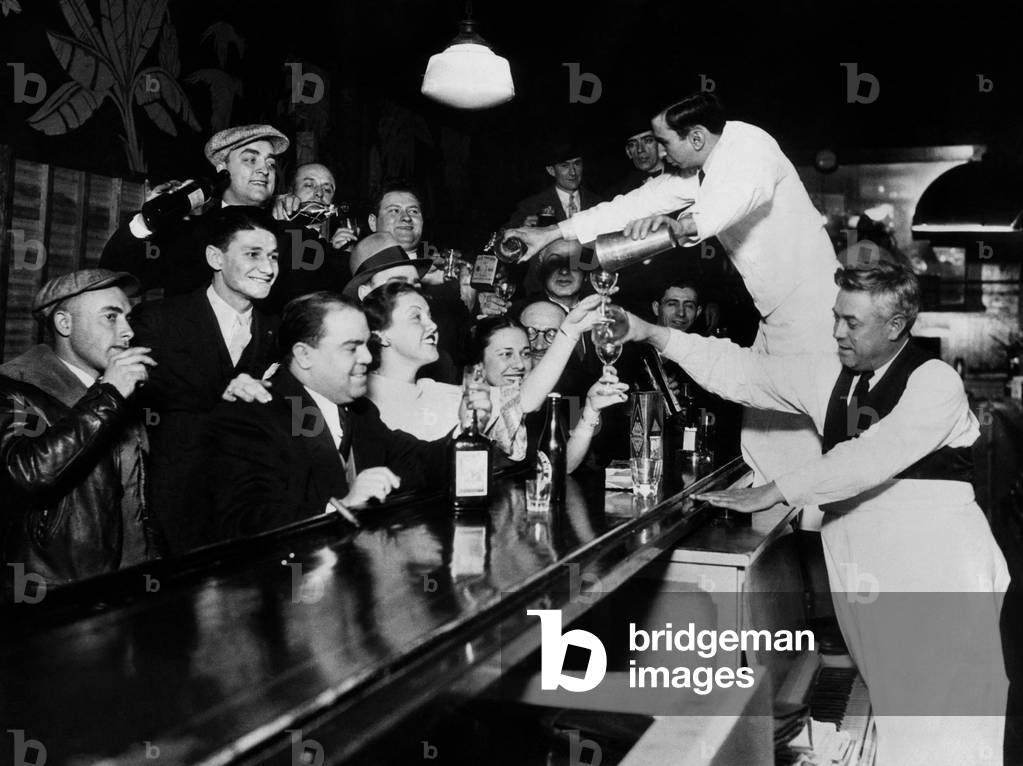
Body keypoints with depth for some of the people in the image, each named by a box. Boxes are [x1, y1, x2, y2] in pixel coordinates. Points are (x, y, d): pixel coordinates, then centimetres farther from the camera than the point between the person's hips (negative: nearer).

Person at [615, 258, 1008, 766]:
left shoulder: (934, 382, -11)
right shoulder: (828, 373, 7)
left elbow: (872, 457, -23)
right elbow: (742, 373, 5)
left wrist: (773, 492, -22)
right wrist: (655, 335, -3)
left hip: (937, 576, -5)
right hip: (860, 569, 5)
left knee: (944, 722, 0)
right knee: (892, 714, 11)